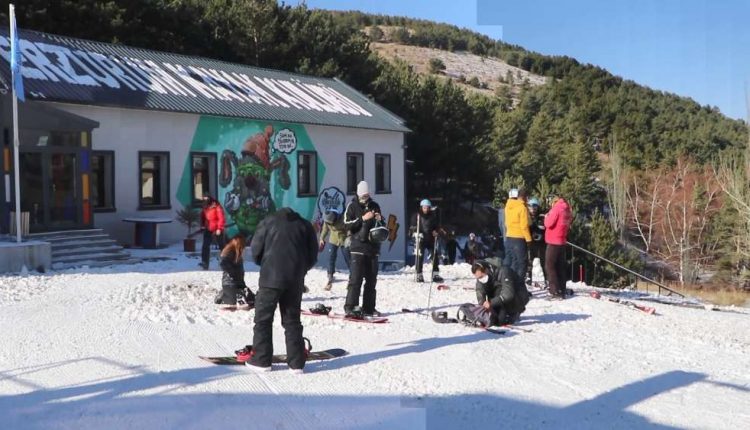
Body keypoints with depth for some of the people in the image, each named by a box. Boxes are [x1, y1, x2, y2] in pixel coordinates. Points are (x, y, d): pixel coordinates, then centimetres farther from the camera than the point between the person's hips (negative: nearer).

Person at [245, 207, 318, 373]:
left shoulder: (268, 222, 8)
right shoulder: (305, 225, 15)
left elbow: (256, 249, 2)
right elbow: (313, 255, 12)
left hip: (271, 278, -3)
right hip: (295, 281, 3)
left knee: (263, 319, 7)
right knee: (292, 320, 11)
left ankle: (261, 360, 7)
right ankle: (296, 362, 9)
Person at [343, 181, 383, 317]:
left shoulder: (374, 206, 15)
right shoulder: (352, 206, 2)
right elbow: (347, 224, -8)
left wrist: (380, 219, 1)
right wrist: (363, 218, -17)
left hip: (373, 246, 5)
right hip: (358, 247, -5)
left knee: (371, 279, 7)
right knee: (356, 278, -10)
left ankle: (368, 308, 13)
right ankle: (350, 306, -8)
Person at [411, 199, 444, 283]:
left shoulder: (433, 216, 9)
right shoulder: (417, 216, 2)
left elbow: (437, 226, 17)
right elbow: (413, 227, 4)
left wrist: (436, 231, -4)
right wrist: (417, 233, -14)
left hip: (431, 239, 3)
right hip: (421, 239, -3)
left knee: (435, 256, 0)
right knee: (420, 257, -7)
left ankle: (435, 275, 7)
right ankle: (419, 275, 1)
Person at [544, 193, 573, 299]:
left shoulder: (557, 208, -11)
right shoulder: (566, 210, 13)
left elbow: (549, 223, -17)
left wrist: (546, 217, 2)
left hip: (553, 242, -8)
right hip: (562, 242, 8)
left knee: (549, 266, -6)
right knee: (560, 267, 12)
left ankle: (555, 292, -12)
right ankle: (561, 291, 14)